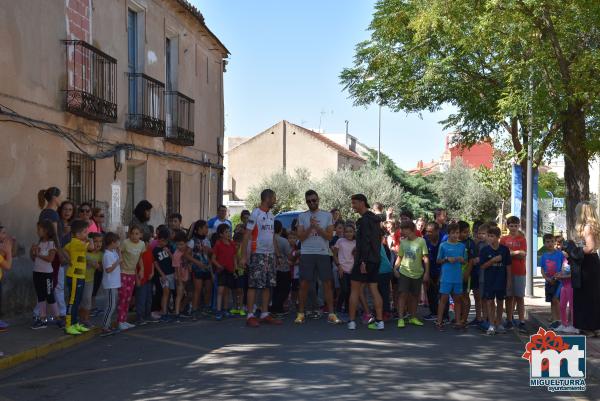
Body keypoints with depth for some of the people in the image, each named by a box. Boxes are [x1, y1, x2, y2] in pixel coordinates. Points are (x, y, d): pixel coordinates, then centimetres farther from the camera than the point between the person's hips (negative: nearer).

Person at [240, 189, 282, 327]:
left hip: (270, 254, 8)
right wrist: (243, 256, -16)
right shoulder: (255, 214, -8)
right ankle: (250, 316, -2)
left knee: (267, 285, 8)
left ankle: (265, 314, 14)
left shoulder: (271, 216, 15)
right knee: (254, 285, -5)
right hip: (258, 254, -8)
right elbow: (246, 235, -11)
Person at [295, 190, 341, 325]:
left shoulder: (327, 215, 6)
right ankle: (301, 313, 9)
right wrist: (310, 226, -15)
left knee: (327, 283, -1)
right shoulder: (302, 216, 6)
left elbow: (329, 236, -1)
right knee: (304, 284, 1)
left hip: (323, 254, 0)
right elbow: (301, 237, -2)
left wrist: (317, 227, -12)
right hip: (307, 254, 0)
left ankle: (331, 314, 3)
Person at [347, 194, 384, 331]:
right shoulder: (375, 219, 16)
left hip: (365, 259, -9)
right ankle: (379, 321, 4)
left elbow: (365, 242, -20)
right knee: (374, 290, 7)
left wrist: (363, 261, -22)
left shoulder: (365, 220, -13)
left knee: (354, 290, -1)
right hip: (376, 259, 9)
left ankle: (352, 321, 0)